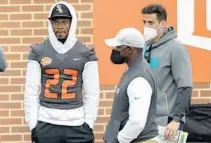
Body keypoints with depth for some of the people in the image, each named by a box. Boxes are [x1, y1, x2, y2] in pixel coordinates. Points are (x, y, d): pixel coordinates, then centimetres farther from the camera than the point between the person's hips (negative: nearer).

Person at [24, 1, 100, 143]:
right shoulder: (38, 52, 4)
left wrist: (89, 124, -2)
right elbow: (31, 91, 3)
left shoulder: (85, 54, 4)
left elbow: (92, 93, 4)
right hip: (46, 124, 0)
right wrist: (33, 124, -2)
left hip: (77, 125, 0)